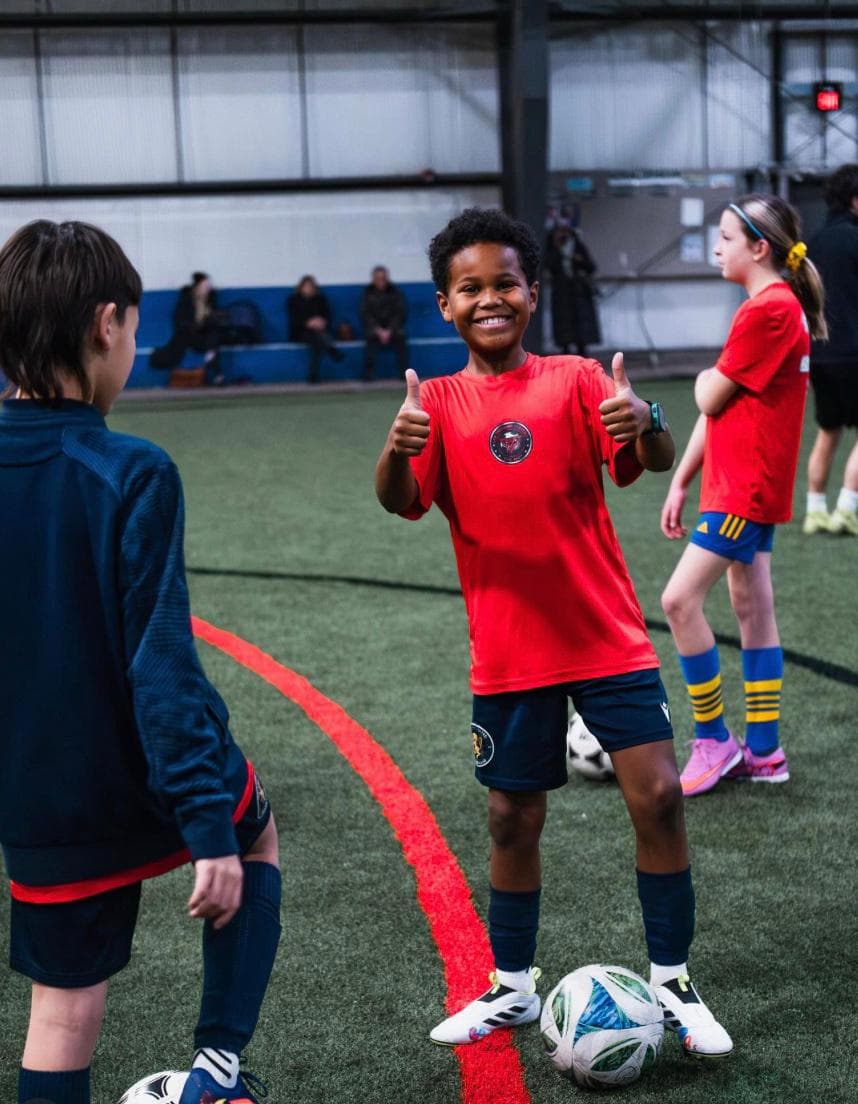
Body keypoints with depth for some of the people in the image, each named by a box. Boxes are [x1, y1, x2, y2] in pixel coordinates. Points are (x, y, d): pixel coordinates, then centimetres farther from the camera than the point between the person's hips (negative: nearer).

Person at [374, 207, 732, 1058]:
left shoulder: (574, 380, -2)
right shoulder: (439, 403, 1)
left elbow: (651, 463, -16)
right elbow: (403, 503, -15)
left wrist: (646, 425, -40)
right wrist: (397, 448, -37)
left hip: (607, 637, -1)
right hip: (508, 652, 1)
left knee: (658, 797, -7)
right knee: (513, 819, 9)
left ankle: (672, 986, 10)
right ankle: (511, 990, 28)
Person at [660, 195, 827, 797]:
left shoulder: (769, 310, -18)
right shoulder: (778, 305, 15)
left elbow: (711, 398, -15)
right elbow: (719, 408, 15)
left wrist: (704, 379, 9)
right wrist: (680, 483, 15)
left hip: (746, 488, -10)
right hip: (748, 483, 10)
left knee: (680, 600, -11)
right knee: (752, 606, 12)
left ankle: (714, 740, 0)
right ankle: (763, 751, 17)